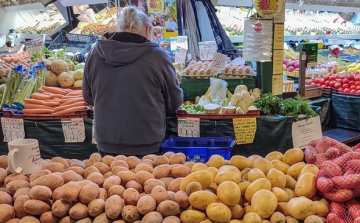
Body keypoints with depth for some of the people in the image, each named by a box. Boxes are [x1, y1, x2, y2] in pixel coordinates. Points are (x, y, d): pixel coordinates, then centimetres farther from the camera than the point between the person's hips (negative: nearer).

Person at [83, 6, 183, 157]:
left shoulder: (96, 53, -4)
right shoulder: (157, 56, -14)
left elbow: (88, 97, 9)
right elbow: (174, 103, -2)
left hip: (106, 145, 3)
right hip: (146, 147, -2)